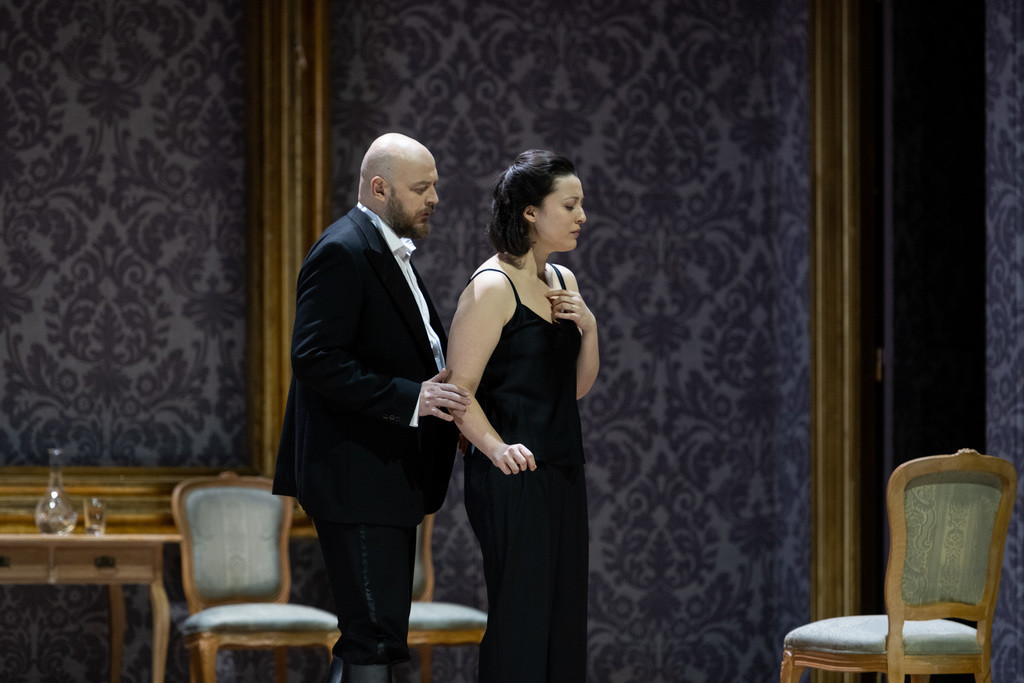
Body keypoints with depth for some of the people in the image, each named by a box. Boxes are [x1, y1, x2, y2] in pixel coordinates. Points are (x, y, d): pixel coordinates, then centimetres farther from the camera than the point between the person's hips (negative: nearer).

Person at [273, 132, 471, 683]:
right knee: (375, 638, -13)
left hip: (392, 476, 11)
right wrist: (410, 396, -26)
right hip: (355, 478, -11)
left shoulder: (390, 252, 18)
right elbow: (314, 358, -23)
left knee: (374, 633, 14)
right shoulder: (343, 251, -14)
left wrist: (434, 386, 11)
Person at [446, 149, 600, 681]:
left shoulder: (563, 281, 13)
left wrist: (589, 327, 1)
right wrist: (497, 447, -29)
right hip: (513, 476, -8)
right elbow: (459, 389, -15)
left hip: (562, 470, 8)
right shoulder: (492, 287, -11)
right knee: (521, 618, -7)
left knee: (564, 615, 10)